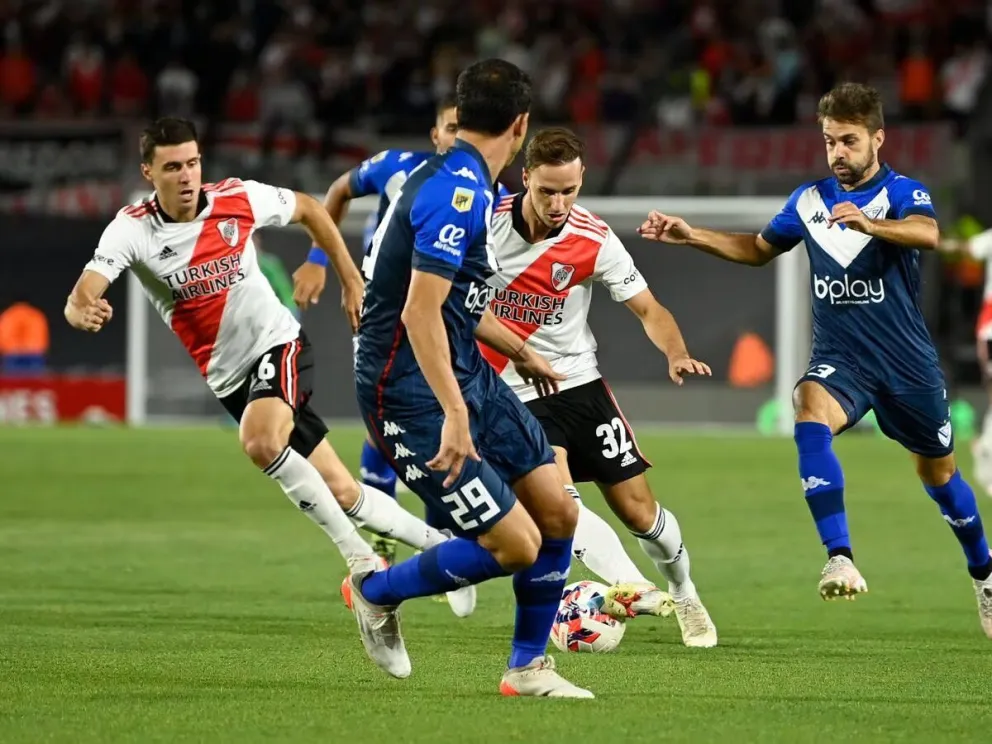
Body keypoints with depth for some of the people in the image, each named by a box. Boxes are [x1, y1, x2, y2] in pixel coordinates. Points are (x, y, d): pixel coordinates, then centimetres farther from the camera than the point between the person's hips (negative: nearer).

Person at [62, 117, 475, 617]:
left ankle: (359, 556, -19)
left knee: (260, 442, -32)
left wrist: (351, 281, 8)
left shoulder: (237, 199, -12)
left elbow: (308, 210, 8)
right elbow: (79, 301, -25)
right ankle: (439, 545, 24)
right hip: (228, 376, 2)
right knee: (341, 492, 3)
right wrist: (84, 313, -50)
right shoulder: (132, 229, -13)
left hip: (277, 343, -2)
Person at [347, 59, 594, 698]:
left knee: (558, 511, 6)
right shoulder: (458, 193, -22)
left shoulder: (466, 185, 9)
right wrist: (454, 416, -30)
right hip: (413, 395, -10)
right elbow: (419, 313, -27)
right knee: (516, 544, -10)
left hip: (467, 375, 10)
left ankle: (528, 667, 20)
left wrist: (518, 350, 38)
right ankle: (378, 590, 12)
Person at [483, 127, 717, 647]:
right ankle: (631, 588, -36)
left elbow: (648, 310, -5)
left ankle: (684, 596, 28)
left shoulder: (594, 241, -10)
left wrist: (676, 354, -24)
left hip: (579, 384, 1)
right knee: (558, 498, -26)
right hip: (515, 394, -1)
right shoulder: (485, 219, -11)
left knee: (637, 509, 3)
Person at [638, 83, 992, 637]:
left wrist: (868, 223, -52)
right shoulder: (810, 200, 7)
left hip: (908, 362, -2)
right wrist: (690, 235, 11)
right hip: (838, 358, 2)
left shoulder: (903, 193, -8)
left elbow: (928, 234, -32)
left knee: (939, 473, 12)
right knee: (810, 416, -31)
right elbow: (759, 249, 23)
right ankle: (841, 560, -40)